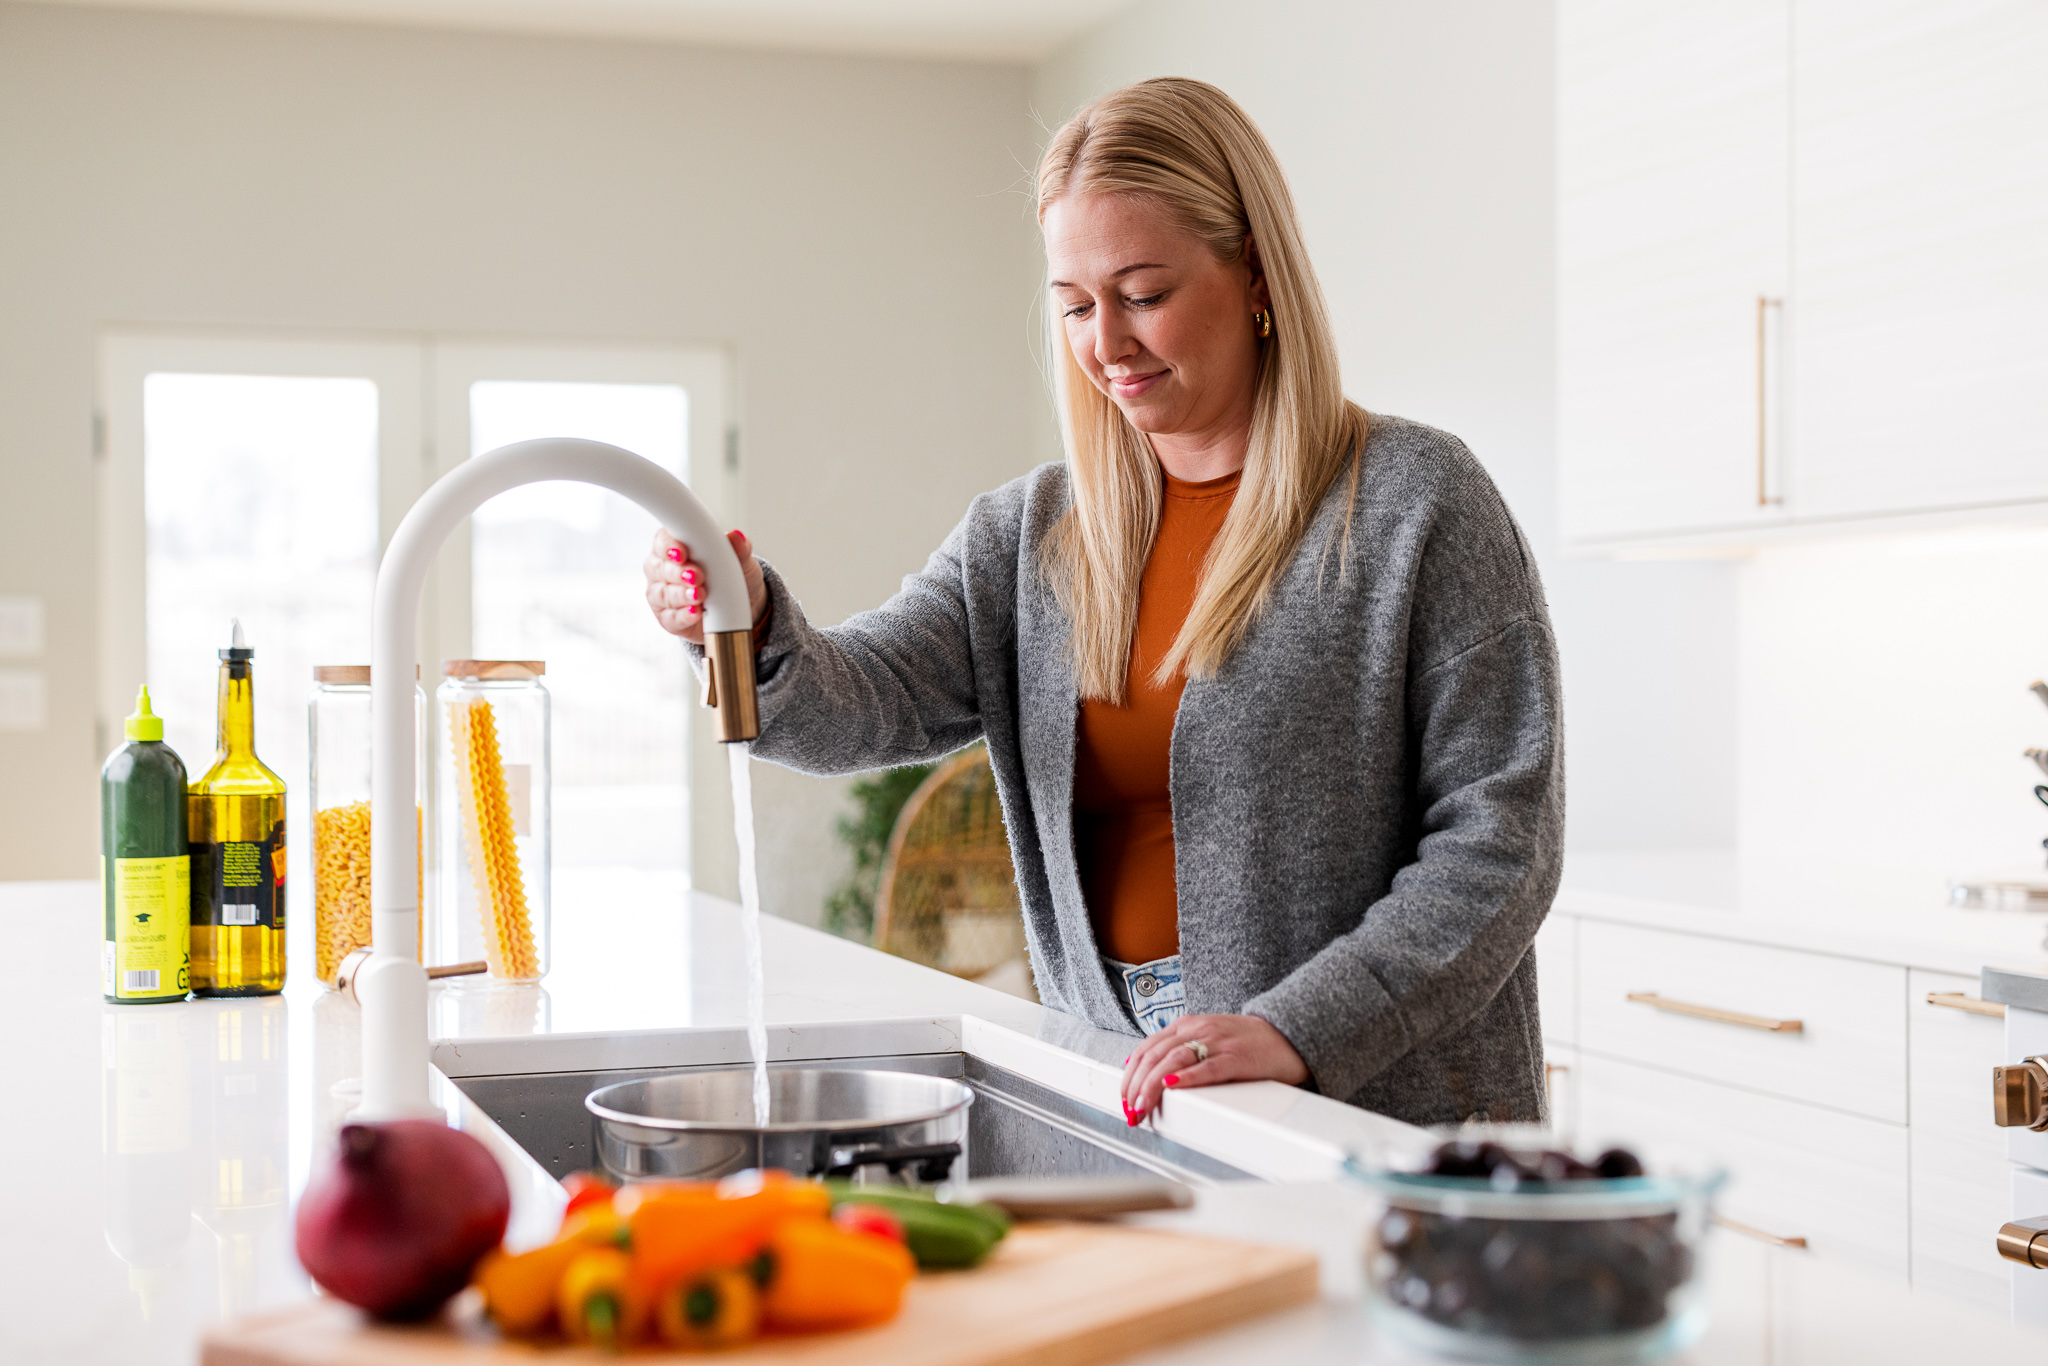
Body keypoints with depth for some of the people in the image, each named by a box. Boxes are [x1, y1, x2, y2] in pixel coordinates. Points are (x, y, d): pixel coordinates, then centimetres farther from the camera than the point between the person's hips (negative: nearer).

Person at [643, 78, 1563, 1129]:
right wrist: (752, 634, -23)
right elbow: (857, 707, -1)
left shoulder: (1416, 502, -4)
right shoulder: (1026, 537, 12)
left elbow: (1499, 839, -8)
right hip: (1120, 1110, 5)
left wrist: (1300, 1030, -19)